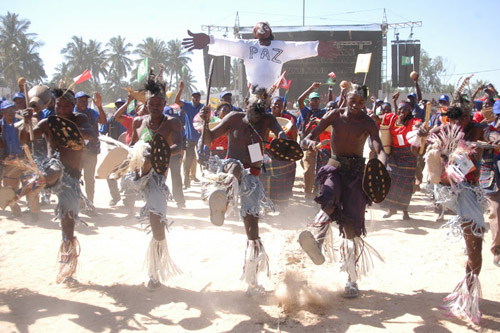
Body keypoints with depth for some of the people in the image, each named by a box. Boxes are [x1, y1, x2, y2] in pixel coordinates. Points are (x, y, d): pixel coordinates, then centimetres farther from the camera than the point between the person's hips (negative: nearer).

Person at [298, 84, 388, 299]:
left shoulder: (368, 123, -2)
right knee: (329, 200, -34)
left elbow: (379, 150, -16)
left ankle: (352, 279, 2)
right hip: (334, 168, 1)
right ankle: (318, 245, -56)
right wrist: (309, 142, -29)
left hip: (356, 171, -1)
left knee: (352, 225, -5)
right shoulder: (334, 115, 2)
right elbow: (308, 139, -3)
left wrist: (382, 167, -39)